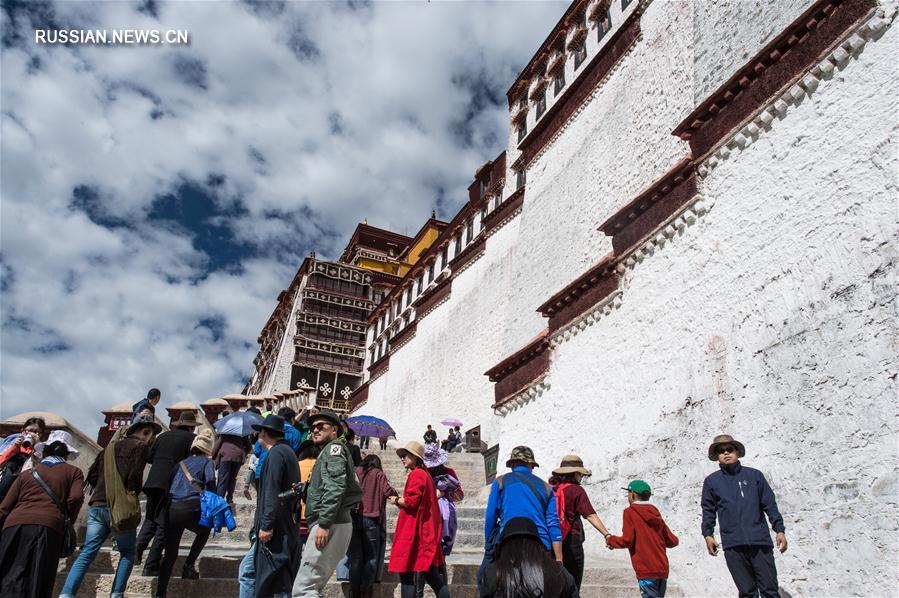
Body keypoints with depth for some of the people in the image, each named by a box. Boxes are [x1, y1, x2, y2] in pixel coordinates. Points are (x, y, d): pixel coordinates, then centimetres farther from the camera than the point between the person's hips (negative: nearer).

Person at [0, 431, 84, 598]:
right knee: (36, 584, -4)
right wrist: (68, 520, 18)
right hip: (48, 527, -2)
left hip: (14, 525, 3)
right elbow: (76, 498, 1)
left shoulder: (27, 474, 27)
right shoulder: (74, 472, 18)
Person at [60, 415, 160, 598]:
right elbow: (135, 475, -13)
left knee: (87, 553, 2)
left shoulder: (110, 447, 21)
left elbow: (92, 476, 17)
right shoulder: (140, 446, -1)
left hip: (97, 506, 6)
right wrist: (133, 493, 5)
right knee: (127, 553, 10)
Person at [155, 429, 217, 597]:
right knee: (204, 531, 28)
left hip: (171, 509, 4)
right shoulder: (207, 462, 10)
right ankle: (189, 564, 14)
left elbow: (169, 484, 18)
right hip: (191, 509, -4)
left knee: (170, 554, 12)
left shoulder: (181, 463, 24)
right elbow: (210, 482, -6)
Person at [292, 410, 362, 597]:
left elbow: (335, 488, -18)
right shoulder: (326, 452, 26)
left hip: (330, 525, -10)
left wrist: (324, 524, -22)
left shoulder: (334, 447, -4)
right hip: (330, 524, 10)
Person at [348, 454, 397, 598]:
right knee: (371, 557, 7)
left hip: (353, 518, 3)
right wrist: (396, 495, 11)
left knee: (355, 558, 10)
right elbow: (387, 491, -8)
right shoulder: (378, 474, 4)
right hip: (371, 520, -3)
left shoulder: (355, 472, 10)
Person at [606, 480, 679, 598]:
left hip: (646, 570, -7)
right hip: (663, 569, 7)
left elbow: (627, 540, -12)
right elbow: (672, 541, 12)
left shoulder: (630, 512, -6)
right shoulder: (656, 514, 11)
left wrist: (610, 540, 5)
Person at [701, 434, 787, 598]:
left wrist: (779, 530, 1)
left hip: (760, 541, 0)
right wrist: (708, 534, 0)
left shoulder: (754, 475, 10)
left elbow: (770, 505, 9)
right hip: (732, 546, 0)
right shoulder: (712, 481, 11)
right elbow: (708, 511, 11)